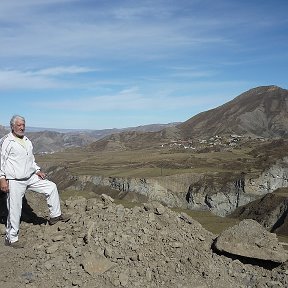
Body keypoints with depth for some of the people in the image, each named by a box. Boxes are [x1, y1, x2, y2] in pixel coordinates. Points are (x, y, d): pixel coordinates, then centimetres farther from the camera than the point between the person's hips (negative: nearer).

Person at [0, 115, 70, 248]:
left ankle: (55, 215, 16)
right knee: (15, 210, 0)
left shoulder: (27, 141, 13)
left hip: (31, 177, 7)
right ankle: (11, 238, 16)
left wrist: (38, 170, 12)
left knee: (51, 187, 3)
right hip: (15, 181, -7)